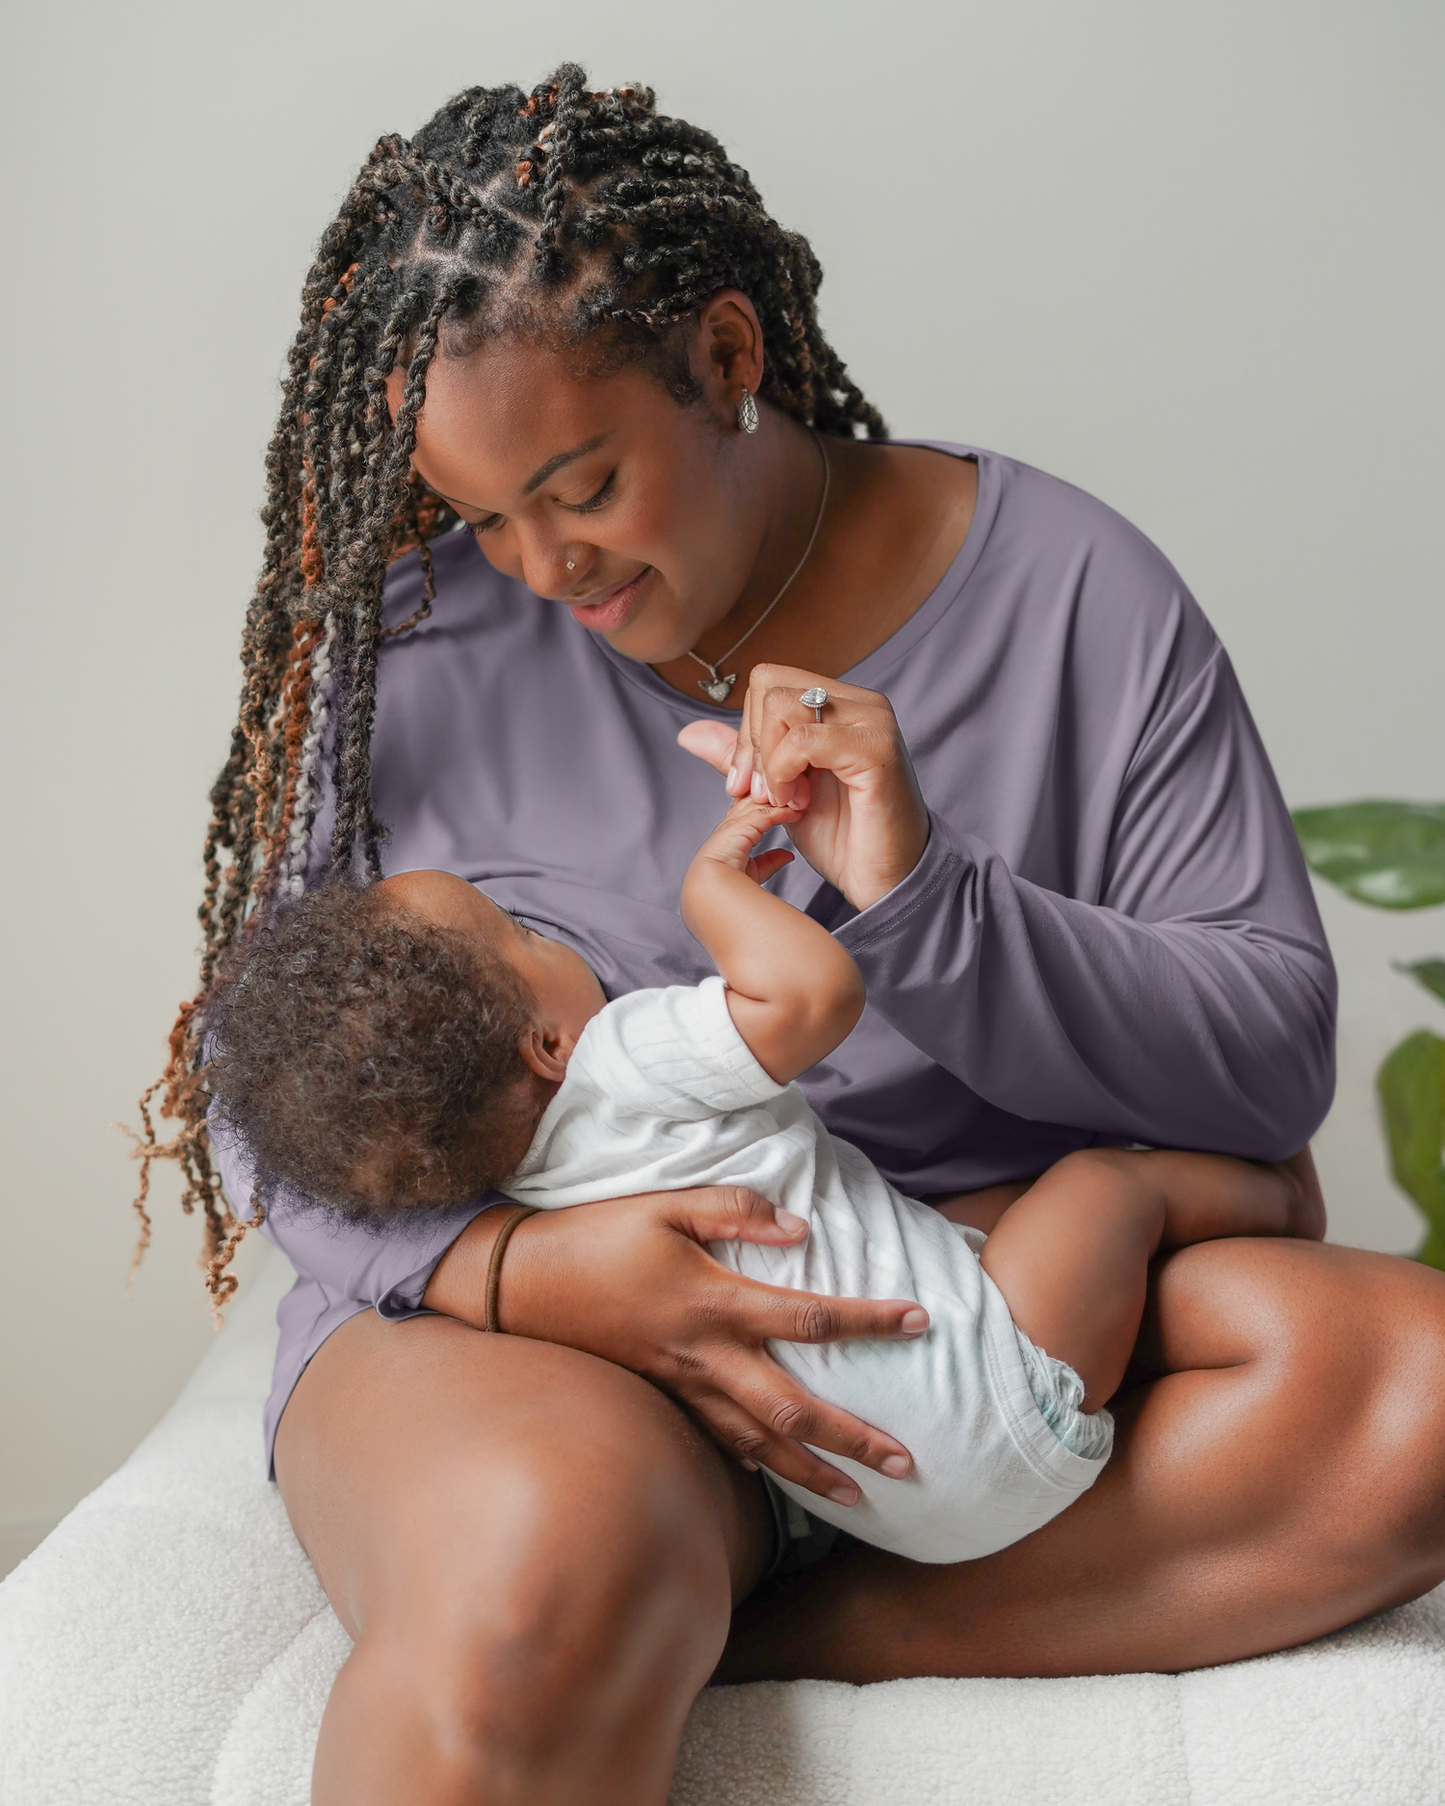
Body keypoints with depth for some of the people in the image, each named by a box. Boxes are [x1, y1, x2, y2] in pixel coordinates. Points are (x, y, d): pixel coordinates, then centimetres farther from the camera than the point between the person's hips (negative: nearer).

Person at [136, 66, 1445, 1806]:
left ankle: (716, 1644, -22)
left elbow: (1276, 1054, -3)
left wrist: (925, 904, -20)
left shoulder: (1074, 593, -1)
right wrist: (516, 1267, -19)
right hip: (510, 1311, -3)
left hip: (991, 1296, 4)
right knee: (545, 1568, -39)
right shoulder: (418, 638, -1)